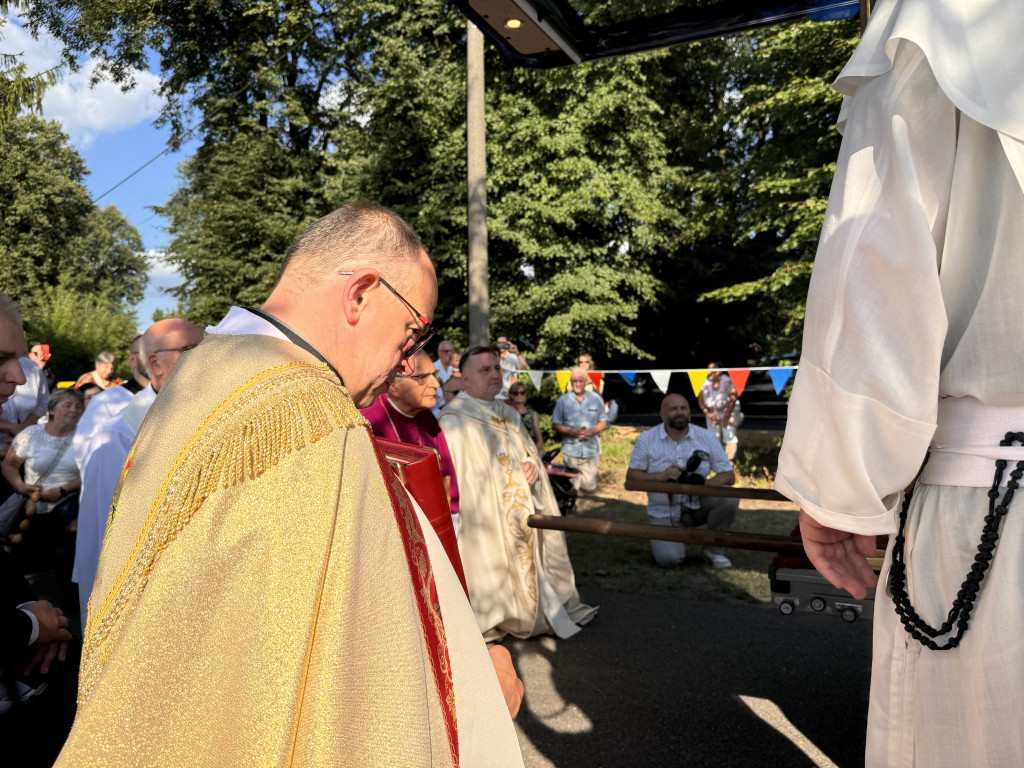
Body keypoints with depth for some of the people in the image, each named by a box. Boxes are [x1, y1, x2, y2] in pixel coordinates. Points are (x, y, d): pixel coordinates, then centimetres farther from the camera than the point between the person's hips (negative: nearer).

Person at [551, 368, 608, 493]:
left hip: (591, 450, 2)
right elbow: (556, 424, -1)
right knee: (572, 488, 3)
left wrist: (593, 431, -11)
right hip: (571, 450, -1)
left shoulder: (596, 399, 4)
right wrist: (572, 432, -17)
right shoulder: (562, 400, -1)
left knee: (590, 487, 4)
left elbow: (603, 421, 10)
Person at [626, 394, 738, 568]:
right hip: (663, 513, -2)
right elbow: (631, 476, -4)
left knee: (729, 498, -27)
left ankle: (714, 549, -2)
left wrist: (701, 484, -25)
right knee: (668, 558, -24)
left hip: (698, 506, 2)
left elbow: (729, 476, -6)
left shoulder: (707, 437, -4)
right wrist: (660, 476, -21)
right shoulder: (646, 439, -5)